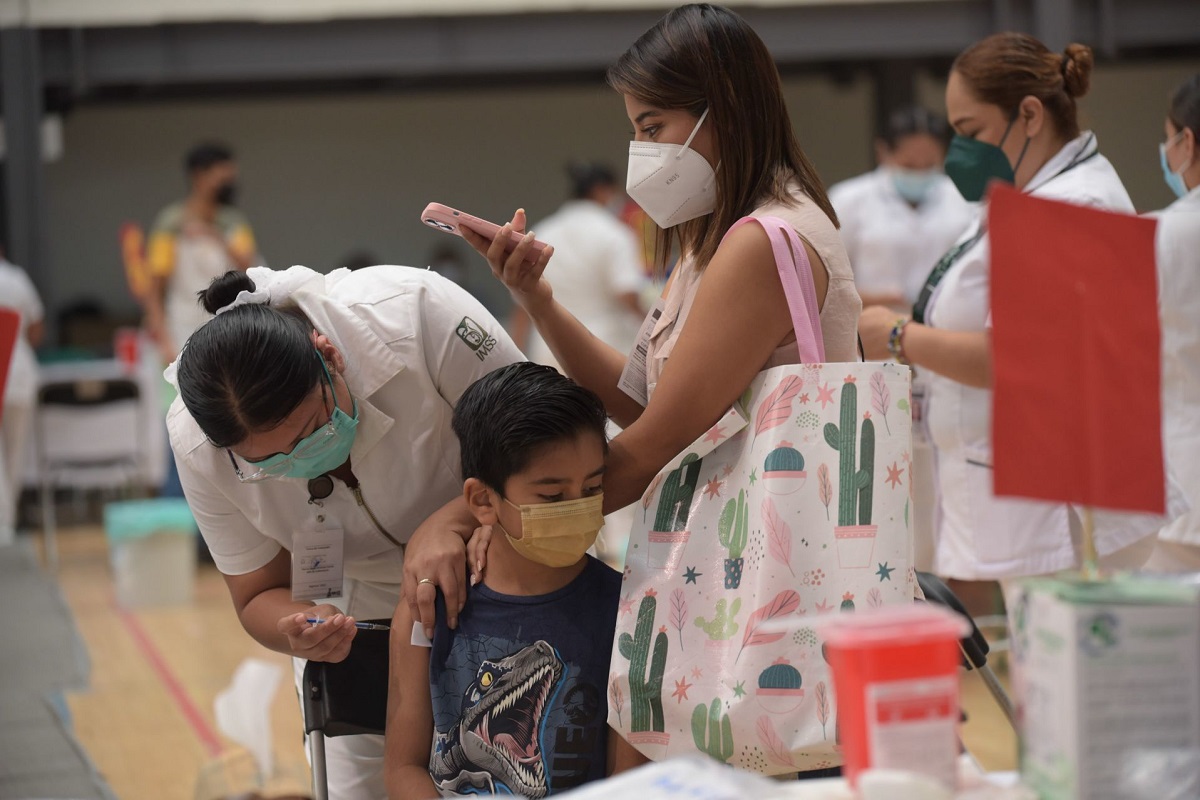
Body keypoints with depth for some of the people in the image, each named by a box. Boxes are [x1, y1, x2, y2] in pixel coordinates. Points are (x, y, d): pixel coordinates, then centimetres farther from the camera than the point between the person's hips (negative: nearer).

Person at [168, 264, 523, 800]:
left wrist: (453, 521, -41)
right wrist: (294, 629, -34)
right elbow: (258, 595, -10)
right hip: (354, 612, 2)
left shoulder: (413, 310, -34)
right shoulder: (196, 446, -24)